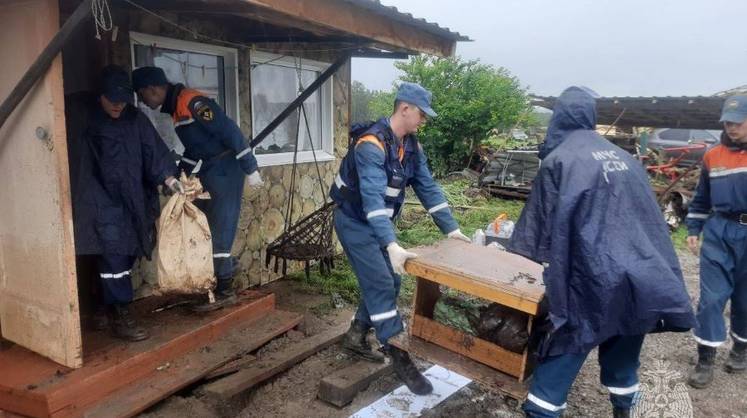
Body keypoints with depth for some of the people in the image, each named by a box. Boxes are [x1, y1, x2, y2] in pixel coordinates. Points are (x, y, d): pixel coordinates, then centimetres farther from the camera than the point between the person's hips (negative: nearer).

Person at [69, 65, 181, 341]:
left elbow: (153, 150, -4)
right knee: (113, 252, -12)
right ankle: (119, 315, -5)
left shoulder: (135, 118, 5)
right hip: (99, 199, -4)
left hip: (129, 199, 4)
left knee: (125, 253, 6)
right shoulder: (83, 116, -4)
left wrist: (169, 177, -17)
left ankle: (107, 308, 21)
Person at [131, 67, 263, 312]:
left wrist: (250, 168, -21)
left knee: (219, 230, -4)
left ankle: (225, 291, 5)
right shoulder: (172, 107, 11)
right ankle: (227, 264, 33)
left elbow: (230, 132, -22)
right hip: (205, 174, 9)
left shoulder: (192, 102, -19)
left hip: (224, 172, -9)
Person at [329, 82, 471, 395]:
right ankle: (400, 359, 1)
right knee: (381, 286, -9)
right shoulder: (372, 144, -28)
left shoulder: (411, 146, 1)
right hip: (355, 222, -9)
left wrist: (450, 228, -1)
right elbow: (373, 196, -38)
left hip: (378, 223, 9)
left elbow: (427, 187, 3)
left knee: (388, 283, 11)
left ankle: (355, 337, 28)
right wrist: (391, 244, -47)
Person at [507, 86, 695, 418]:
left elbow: (543, 221, -2)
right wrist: (664, 277, 24)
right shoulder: (624, 157, 14)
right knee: (622, 351, 20)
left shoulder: (559, 159, -4)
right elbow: (650, 218, 18)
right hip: (643, 277, 6)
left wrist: (517, 250, 12)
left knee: (563, 351, 0)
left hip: (593, 278, -6)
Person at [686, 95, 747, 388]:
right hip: (718, 233, 1)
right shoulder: (712, 156, 6)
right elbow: (702, 198, 13)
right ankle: (705, 359, 6)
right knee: (711, 297, -1)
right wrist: (693, 229, 8)